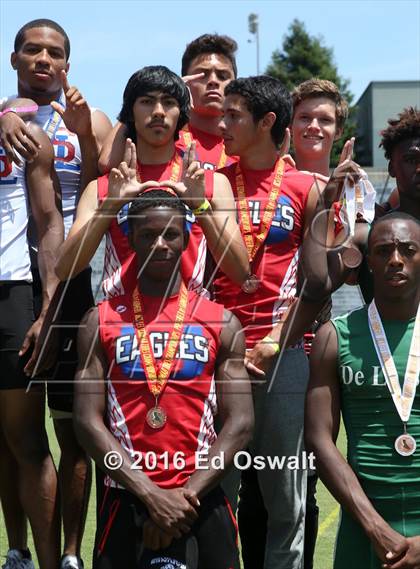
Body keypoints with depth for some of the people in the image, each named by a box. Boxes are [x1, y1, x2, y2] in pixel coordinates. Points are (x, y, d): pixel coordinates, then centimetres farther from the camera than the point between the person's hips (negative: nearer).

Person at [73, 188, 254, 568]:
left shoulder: (221, 322, 6)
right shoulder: (102, 321, 5)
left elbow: (240, 423, -1)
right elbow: (88, 420, -4)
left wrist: (188, 493, -12)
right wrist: (150, 494, -13)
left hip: (201, 501, 0)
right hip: (125, 501, 0)